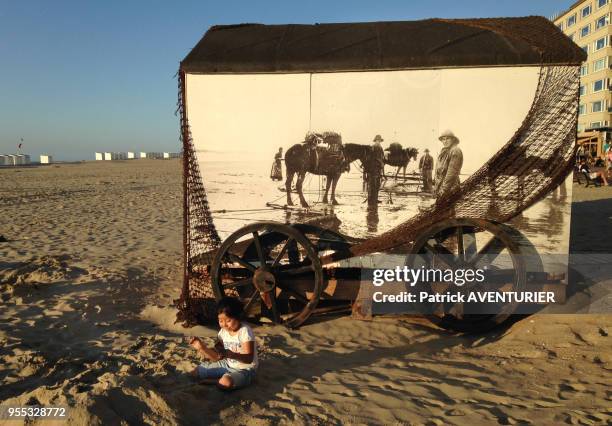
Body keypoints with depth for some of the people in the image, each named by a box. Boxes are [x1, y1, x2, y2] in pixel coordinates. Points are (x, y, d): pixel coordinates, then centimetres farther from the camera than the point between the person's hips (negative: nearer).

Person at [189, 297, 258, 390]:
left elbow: (249, 359, -26)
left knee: (225, 383, -35)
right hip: (227, 364, 7)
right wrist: (201, 347, -12)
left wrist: (230, 354, -42)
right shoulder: (223, 332, -1)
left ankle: (213, 381, -4)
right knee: (195, 372, 4)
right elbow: (216, 357, 1)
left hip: (244, 370, -7)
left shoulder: (245, 331, -21)